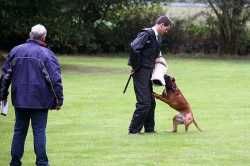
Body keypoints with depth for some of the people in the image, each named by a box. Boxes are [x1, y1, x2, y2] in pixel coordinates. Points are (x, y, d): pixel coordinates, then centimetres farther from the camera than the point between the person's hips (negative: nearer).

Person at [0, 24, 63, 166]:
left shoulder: (15, 51, 7)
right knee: (39, 132, 0)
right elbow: (55, 79, -10)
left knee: (19, 131, 11)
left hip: (19, 99, 4)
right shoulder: (46, 54, -7)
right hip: (39, 100, -4)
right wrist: (58, 100, -4)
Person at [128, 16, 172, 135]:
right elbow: (134, 47, -25)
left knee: (151, 102, 15)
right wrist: (135, 66, -18)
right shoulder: (146, 34, -14)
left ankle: (149, 128, 24)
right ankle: (134, 129, -3)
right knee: (144, 103, -10)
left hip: (148, 72, 10)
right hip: (141, 72, -10)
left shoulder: (158, 38, 15)